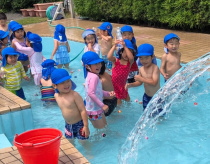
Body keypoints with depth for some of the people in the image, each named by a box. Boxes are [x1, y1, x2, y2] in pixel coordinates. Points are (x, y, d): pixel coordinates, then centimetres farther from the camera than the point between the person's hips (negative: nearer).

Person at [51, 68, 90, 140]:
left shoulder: (74, 95, -23)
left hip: (79, 124, -6)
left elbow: (83, 110, -22)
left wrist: (86, 126, -22)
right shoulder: (56, 96, -3)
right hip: (68, 125, 6)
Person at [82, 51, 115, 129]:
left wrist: (108, 93, 4)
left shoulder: (90, 75, 5)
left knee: (104, 125, 25)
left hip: (97, 108, 10)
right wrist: (102, 105, -28)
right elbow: (91, 93, -31)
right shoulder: (94, 76, -24)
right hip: (95, 110, -10)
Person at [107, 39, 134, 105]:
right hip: (114, 84, -4)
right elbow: (109, 57, -33)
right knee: (118, 102, 2)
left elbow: (131, 57, -32)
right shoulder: (115, 60, -11)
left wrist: (125, 46, -35)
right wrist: (114, 46, -32)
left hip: (123, 85, 4)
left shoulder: (129, 62, -7)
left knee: (128, 100, 19)